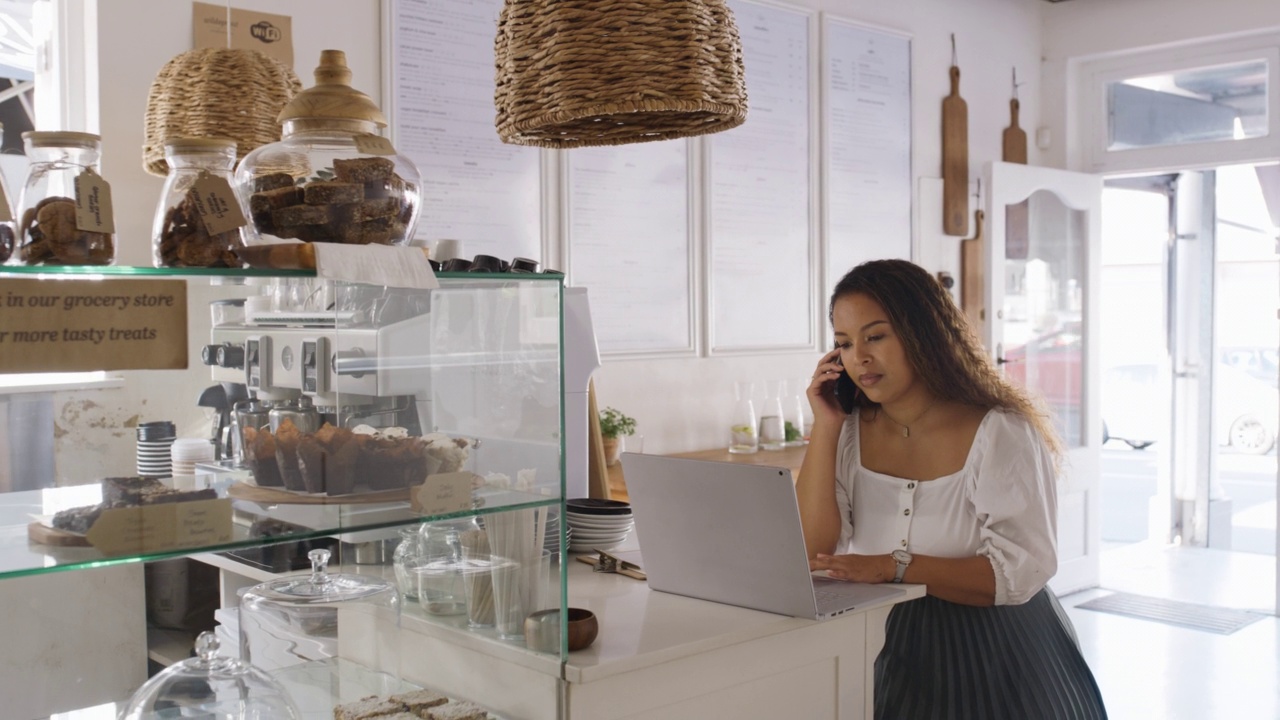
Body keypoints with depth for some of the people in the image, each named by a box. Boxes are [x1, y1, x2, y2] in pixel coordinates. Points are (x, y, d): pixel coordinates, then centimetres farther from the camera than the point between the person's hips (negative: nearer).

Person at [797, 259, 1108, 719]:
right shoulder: (849, 432, 2)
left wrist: (895, 568, -26)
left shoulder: (1001, 433, -11)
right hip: (894, 651, 3)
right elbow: (809, 555, -7)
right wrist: (824, 427, -9)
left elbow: (1020, 572, -17)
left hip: (996, 659, -3)